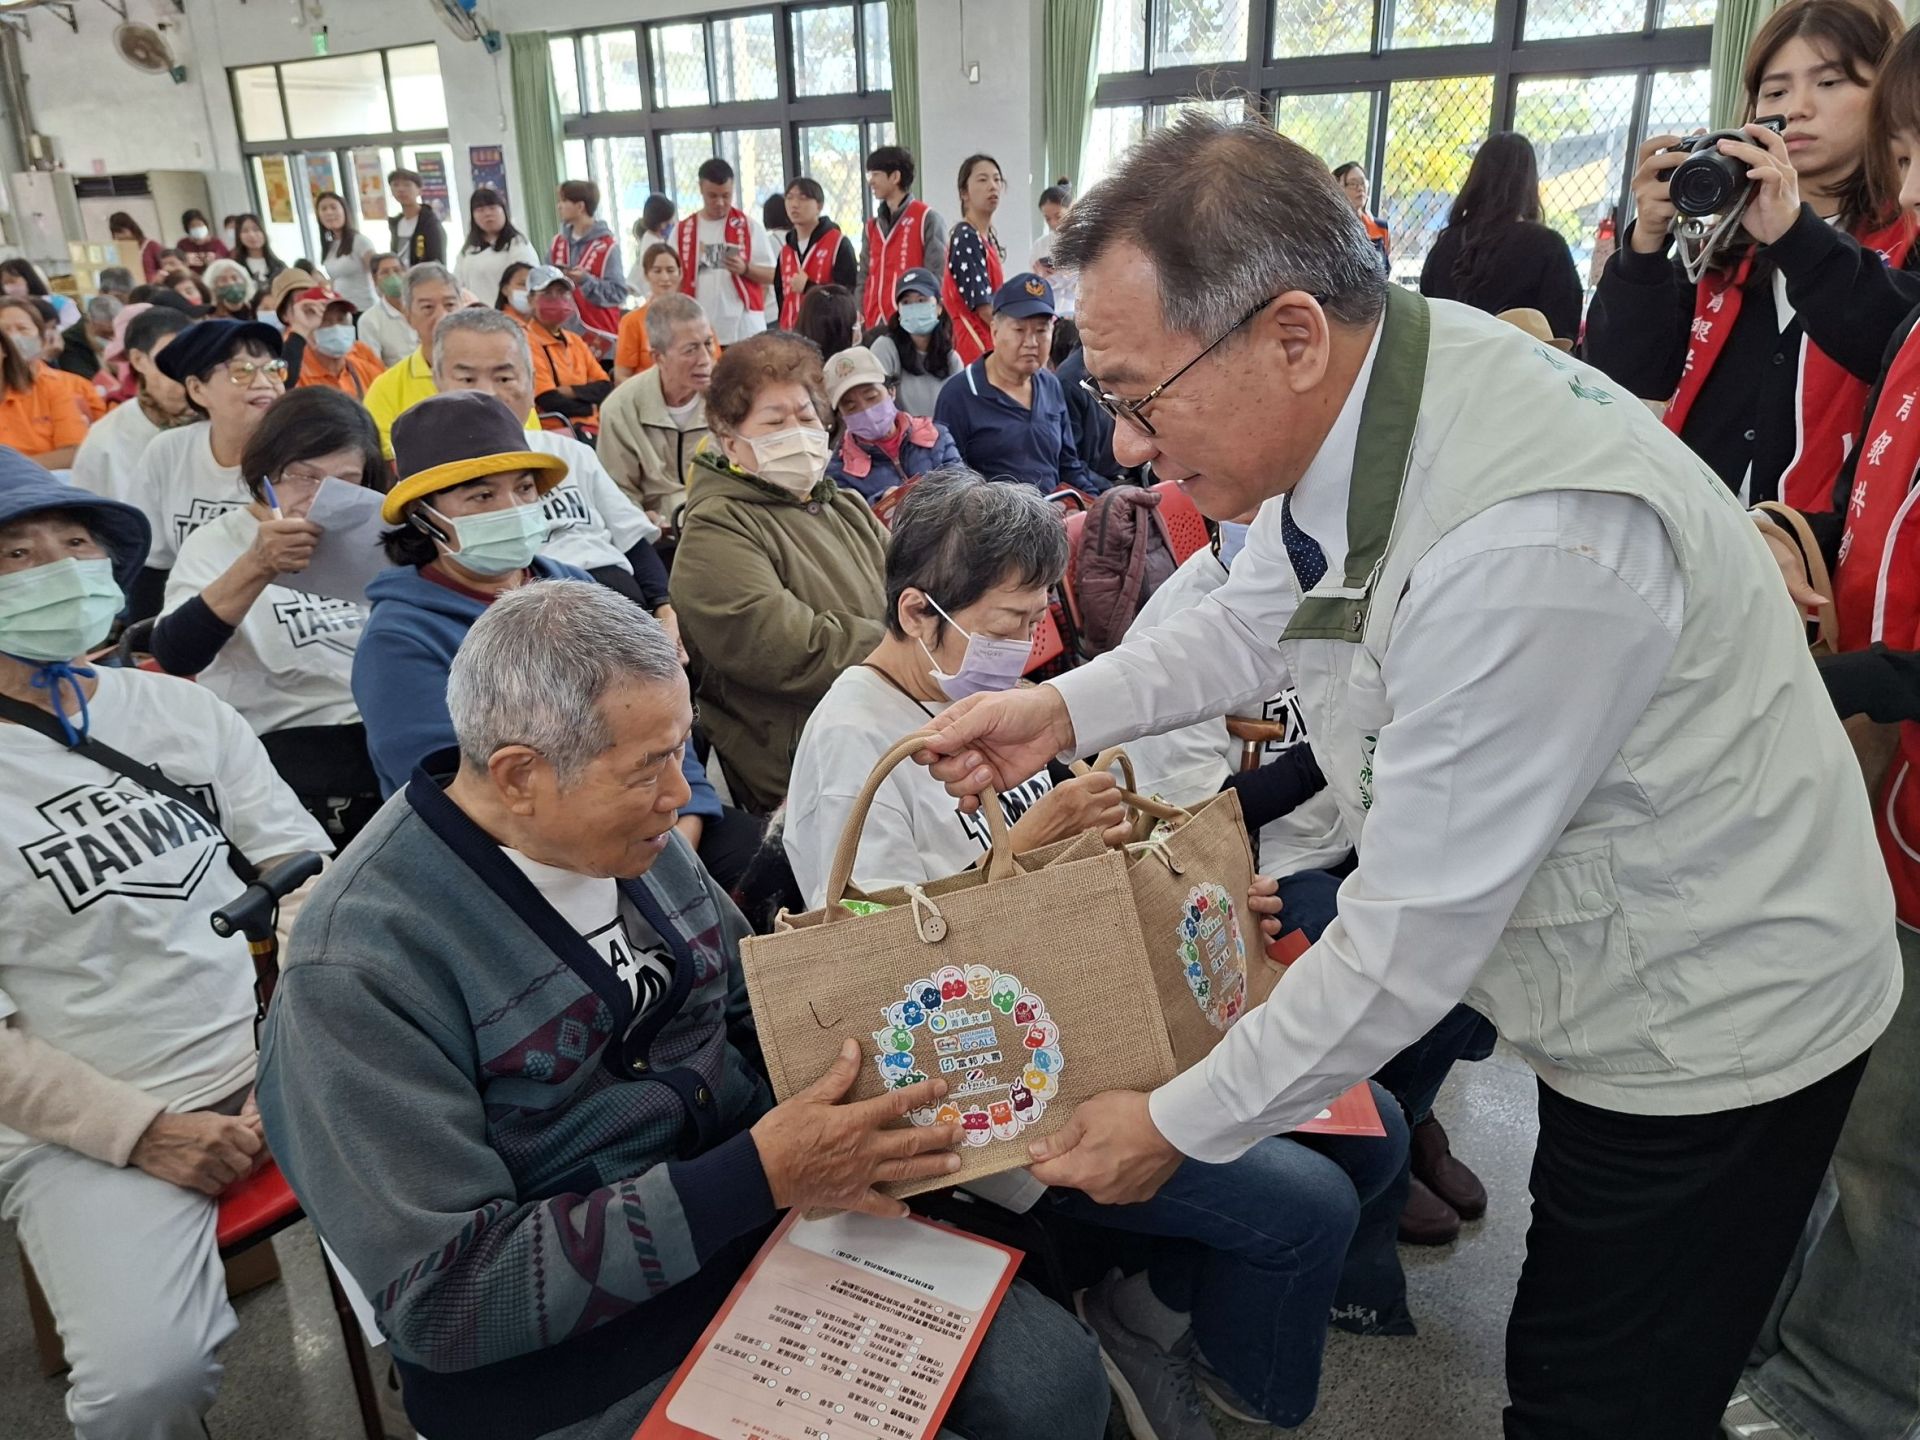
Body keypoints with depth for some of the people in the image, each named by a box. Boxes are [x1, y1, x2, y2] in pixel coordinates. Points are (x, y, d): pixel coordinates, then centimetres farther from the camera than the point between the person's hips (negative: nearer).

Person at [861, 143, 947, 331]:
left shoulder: (927, 219, 0)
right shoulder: (872, 226, 18)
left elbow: (936, 277, -5)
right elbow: (864, 278, 19)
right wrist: (859, 320, 7)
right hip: (874, 327, 6)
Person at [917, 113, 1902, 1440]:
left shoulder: (1522, 549, -36)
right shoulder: (1354, 389, -10)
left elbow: (1409, 945, -28)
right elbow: (1262, 620, 9)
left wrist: (1177, 1128, -15)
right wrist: (1064, 710, -5)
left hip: (1709, 1031, -7)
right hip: (1612, 983, 7)